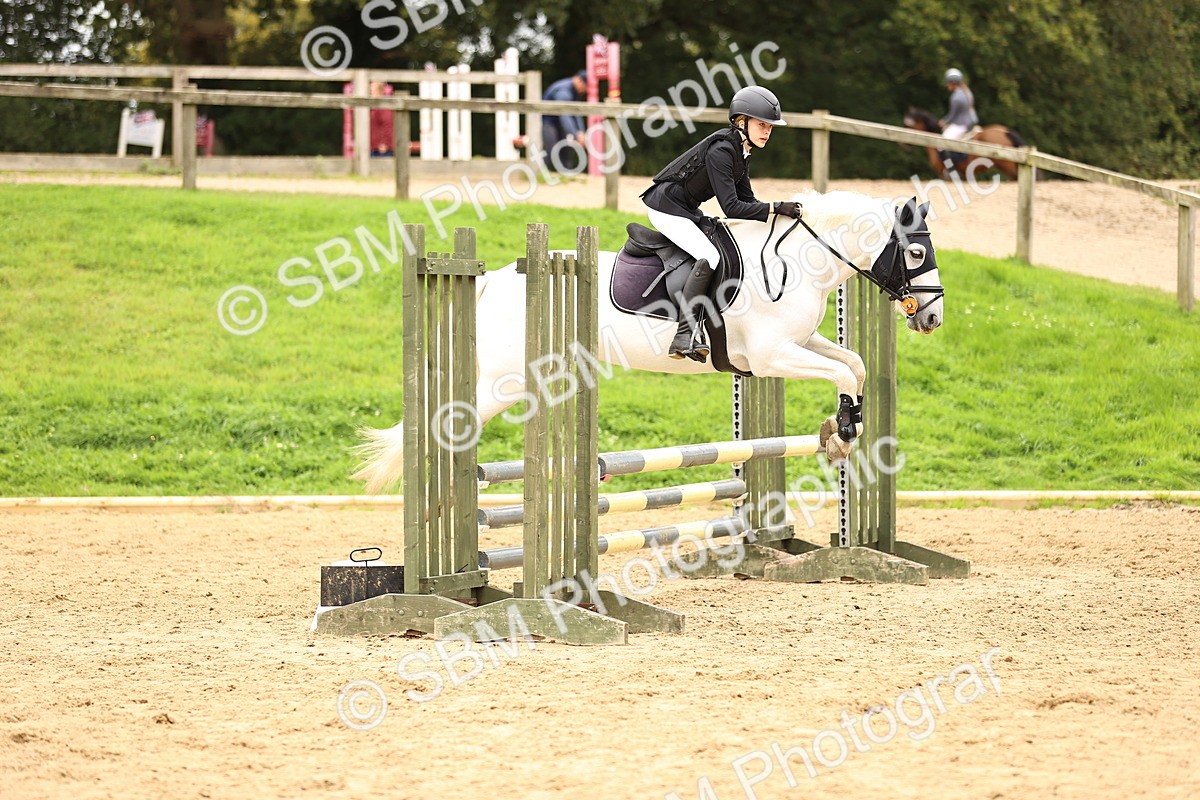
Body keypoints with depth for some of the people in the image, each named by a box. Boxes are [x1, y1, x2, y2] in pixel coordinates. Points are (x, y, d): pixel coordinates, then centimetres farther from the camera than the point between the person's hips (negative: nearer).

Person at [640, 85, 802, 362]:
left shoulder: (740, 151, 6)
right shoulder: (720, 151, -25)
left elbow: (746, 199, 10)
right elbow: (732, 208, -28)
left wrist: (780, 211, -3)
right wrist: (774, 208, -28)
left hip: (686, 209, 11)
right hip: (666, 207, -11)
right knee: (709, 257, -24)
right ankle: (684, 336, -28)